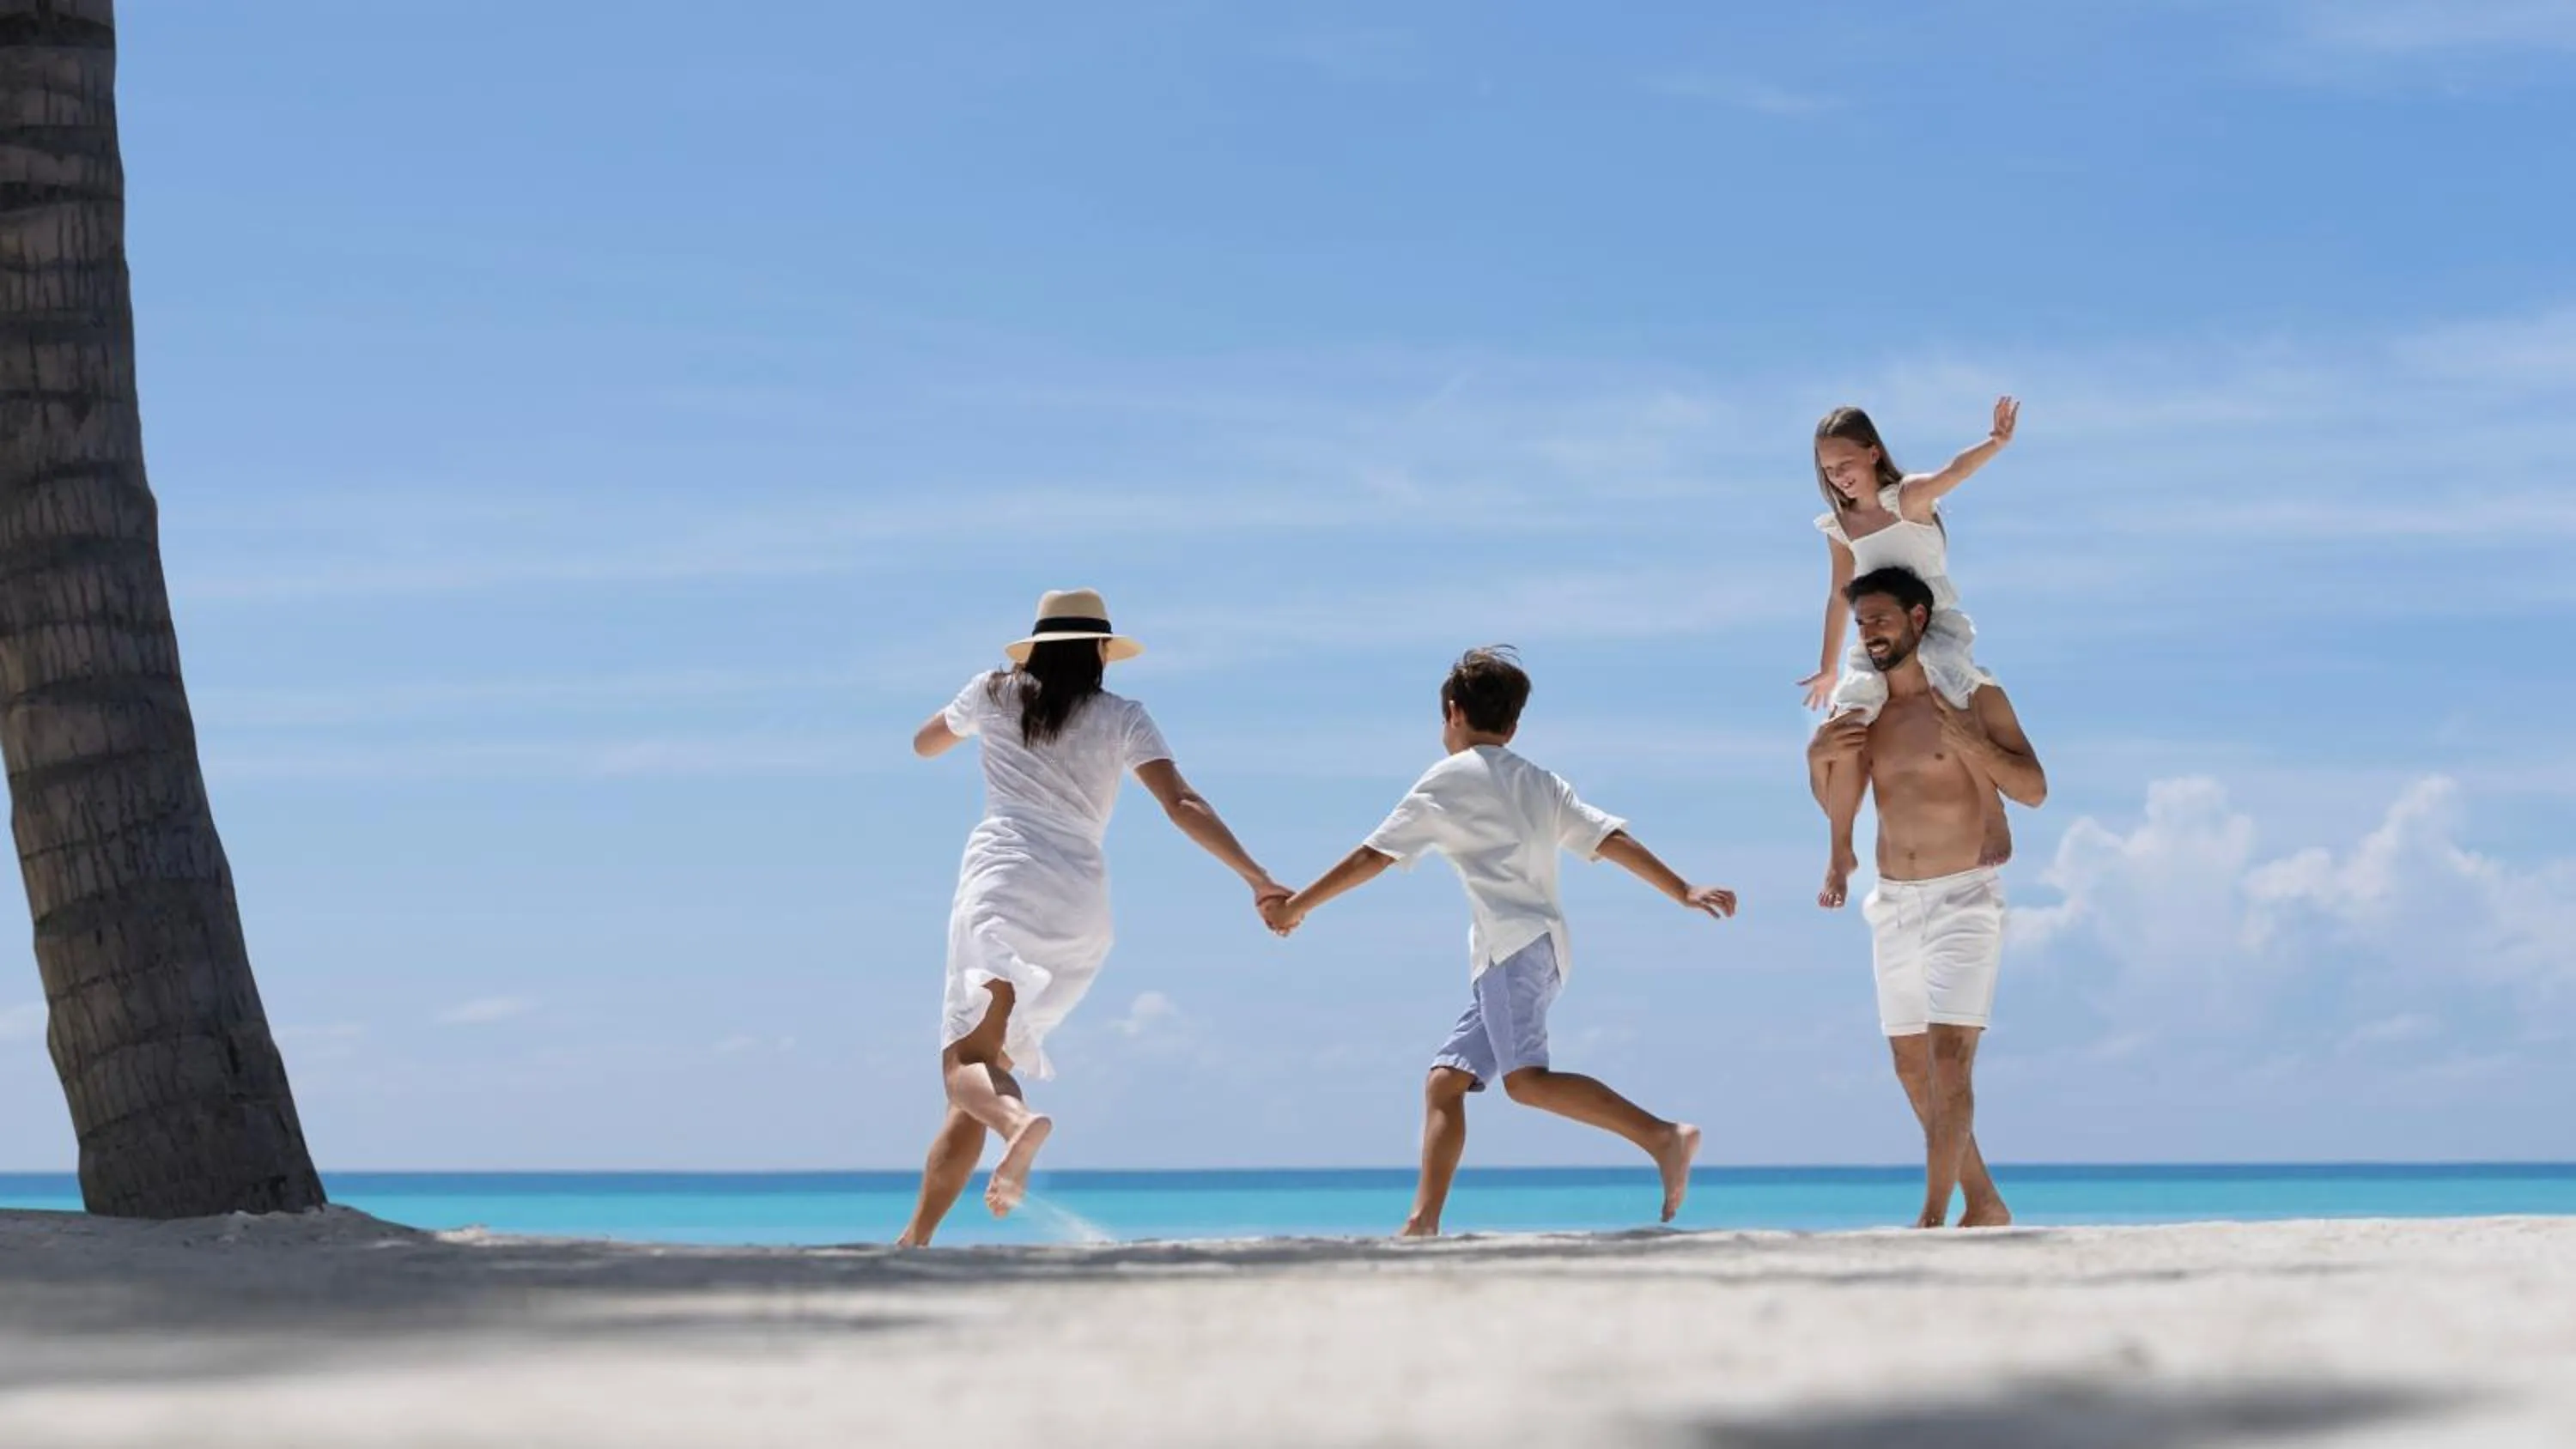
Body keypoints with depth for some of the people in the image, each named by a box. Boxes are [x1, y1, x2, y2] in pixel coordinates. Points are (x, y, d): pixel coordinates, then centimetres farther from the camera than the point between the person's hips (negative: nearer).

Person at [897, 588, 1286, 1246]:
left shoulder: (995, 694, 15)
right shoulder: (1122, 718, 13)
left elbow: (924, 744, 34)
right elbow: (1182, 803, 0)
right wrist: (1257, 878, -2)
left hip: (1004, 882, -3)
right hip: (1082, 904, 3)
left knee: (967, 1061, -16)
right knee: (989, 1056, 13)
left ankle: (1019, 1121, -52)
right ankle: (917, 1236, 5)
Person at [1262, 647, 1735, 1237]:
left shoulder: (1449, 780, 4)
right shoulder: (1541, 784, 23)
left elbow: (1372, 858, 6)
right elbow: (1613, 839, 12)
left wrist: (1296, 906, 14)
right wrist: (1684, 892, 9)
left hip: (1514, 945, -9)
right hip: (1535, 950, 9)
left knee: (1526, 1079, -23)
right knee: (1445, 1080, 6)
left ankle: (1663, 1136, -36)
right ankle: (1422, 1225, -4)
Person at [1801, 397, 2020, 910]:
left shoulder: (1909, 497, -11)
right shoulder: (1839, 527, 5)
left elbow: (1956, 471, -31)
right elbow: (1840, 597, 16)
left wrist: (1996, 443, -52)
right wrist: (1829, 669, 24)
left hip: (1936, 626, -5)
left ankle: (1995, 822, -9)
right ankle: (1840, 853, 12)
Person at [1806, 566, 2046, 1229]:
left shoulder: (1974, 697, -5)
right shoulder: (1867, 710, 9)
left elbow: (2034, 789, -6)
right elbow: (1838, 808, 17)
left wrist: (1970, 744, -21)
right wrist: (1817, 762, -4)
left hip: (1963, 899, -6)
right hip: (1893, 904, 6)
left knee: (1949, 1055, -15)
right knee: (1912, 1064, 8)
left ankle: (1933, 1216, -19)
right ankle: (1985, 1204, 19)